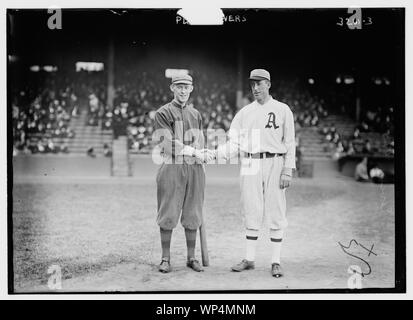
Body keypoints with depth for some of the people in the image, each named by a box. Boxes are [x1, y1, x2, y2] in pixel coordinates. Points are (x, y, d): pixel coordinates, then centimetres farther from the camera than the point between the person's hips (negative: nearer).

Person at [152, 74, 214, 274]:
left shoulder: (196, 115, 16)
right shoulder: (163, 113, 0)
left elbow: (200, 145, 17)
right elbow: (166, 144, -11)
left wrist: (202, 155, 4)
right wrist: (194, 152, -14)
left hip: (194, 169, 4)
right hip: (171, 168, -4)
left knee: (193, 215, 7)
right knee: (168, 214, 0)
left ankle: (191, 258, 16)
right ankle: (165, 259, 10)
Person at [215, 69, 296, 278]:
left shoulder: (282, 110, 3)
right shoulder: (244, 112, 11)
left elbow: (290, 143, 1)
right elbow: (234, 143, 6)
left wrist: (288, 171, -8)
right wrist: (213, 153, -9)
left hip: (274, 163, -2)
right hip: (250, 165, 3)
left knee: (275, 213, -1)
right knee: (251, 213, 6)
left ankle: (276, 262, 6)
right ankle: (249, 259, 15)